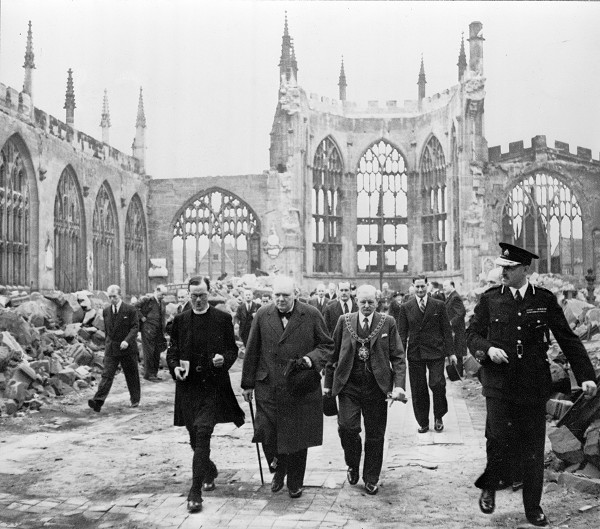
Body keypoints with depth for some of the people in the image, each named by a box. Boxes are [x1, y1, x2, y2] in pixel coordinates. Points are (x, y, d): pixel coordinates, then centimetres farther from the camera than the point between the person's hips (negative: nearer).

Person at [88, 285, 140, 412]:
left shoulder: (130, 310, -5)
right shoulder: (106, 311, 9)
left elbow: (134, 327, -9)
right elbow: (107, 330, 17)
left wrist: (127, 340, -23)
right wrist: (107, 343, 16)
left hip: (127, 348, -3)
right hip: (111, 348, 3)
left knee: (131, 375, 9)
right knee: (107, 375, -7)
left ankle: (135, 400, 24)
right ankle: (98, 401, -16)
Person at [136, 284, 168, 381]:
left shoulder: (161, 302, 14)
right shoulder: (147, 299, -8)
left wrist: (163, 333, 15)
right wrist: (142, 317, -13)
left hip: (158, 332, 7)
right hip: (148, 330, -7)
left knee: (157, 353, 9)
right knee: (149, 352, -3)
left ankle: (154, 373, 18)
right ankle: (148, 374, 5)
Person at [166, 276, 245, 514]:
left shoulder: (223, 319, 1)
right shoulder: (180, 320, 8)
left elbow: (233, 349, 5)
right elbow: (172, 350, 12)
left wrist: (224, 358, -16)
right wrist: (174, 367, -7)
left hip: (212, 386, -3)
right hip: (188, 385, 4)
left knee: (202, 434, -14)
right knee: (195, 438, 13)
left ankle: (195, 491, -10)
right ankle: (210, 470, 41)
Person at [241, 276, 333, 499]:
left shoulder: (311, 315, -2)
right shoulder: (262, 315, 3)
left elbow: (327, 345, 5)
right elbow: (252, 351, 8)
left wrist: (312, 358, -15)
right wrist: (248, 384, 9)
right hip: (268, 387, 1)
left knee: (297, 438, 6)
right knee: (266, 433, -4)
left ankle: (295, 483, 26)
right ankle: (278, 470, 26)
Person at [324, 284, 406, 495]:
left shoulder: (388, 323, 2)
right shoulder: (344, 321, 5)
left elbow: (398, 357, 0)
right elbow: (333, 353, 8)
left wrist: (399, 385, -11)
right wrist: (328, 383, 7)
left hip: (377, 386, 0)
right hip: (349, 384, 0)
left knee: (375, 434, 6)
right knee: (347, 427, -12)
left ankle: (371, 479, 24)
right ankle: (353, 465, 17)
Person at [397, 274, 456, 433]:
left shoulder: (439, 305, 5)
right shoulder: (405, 307, 5)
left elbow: (446, 330, 5)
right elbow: (402, 333, 5)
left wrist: (450, 352, 1)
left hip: (435, 352, -1)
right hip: (414, 354, 1)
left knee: (437, 384, -10)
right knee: (418, 390, 4)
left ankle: (438, 417, 14)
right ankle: (423, 423, 18)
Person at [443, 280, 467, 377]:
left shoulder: (455, 297, -16)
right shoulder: (449, 297, 16)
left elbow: (461, 312, -24)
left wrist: (451, 323, -24)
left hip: (455, 331, -10)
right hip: (450, 330, 10)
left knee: (456, 355, -4)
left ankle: (458, 375, 2)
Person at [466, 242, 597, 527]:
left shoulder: (545, 300, 1)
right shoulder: (489, 299, 2)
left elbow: (568, 339, 4)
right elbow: (472, 333, 7)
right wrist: (488, 349, -13)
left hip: (533, 385, 1)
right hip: (498, 383, -1)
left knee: (533, 449, 7)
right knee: (500, 438, -9)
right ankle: (489, 487, 20)